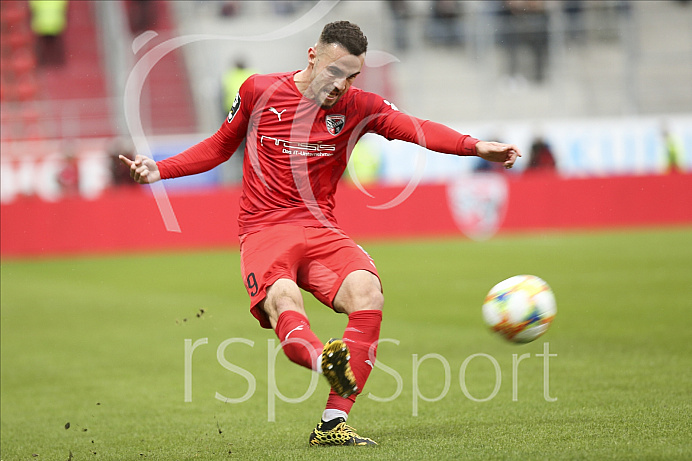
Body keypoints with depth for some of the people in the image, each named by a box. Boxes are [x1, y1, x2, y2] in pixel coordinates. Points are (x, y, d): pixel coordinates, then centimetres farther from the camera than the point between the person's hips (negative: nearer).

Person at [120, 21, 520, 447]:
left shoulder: (358, 108, 5)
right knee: (284, 300, -34)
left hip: (321, 231, 2)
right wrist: (160, 170, 6)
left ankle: (333, 423, -26)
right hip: (263, 231, -1)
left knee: (367, 292, -27)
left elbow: (418, 129, -11)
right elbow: (219, 147, 18)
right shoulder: (259, 91, 3)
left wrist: (476, 146, -28)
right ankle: (324, 360, -67)